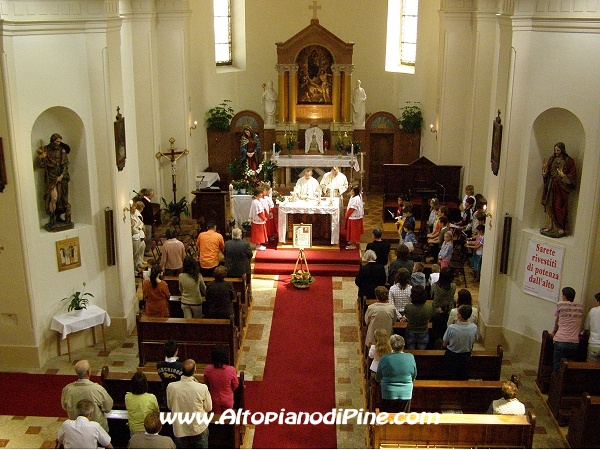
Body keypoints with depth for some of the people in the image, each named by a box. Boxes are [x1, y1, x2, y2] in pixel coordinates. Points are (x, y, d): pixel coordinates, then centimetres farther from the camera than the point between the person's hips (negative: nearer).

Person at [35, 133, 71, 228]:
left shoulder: (62, 150, 4)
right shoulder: (46, 150, -1)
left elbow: (66, 165, 3)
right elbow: (40, 165, -2)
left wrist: (61, 176, -9)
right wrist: (40, 158, -22)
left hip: (61, 177, 3)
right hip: (51, 177, -3)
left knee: (62, 198, 5)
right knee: (54, 197, -14)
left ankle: (58, 217, 19)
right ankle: (52, 220, -10)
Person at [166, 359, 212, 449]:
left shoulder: (171, 387, -19)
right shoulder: (202, 388, -24)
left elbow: (170, 406, 0)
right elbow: (208, 408, -7)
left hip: (180, 430, 1)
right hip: (199, 428, -1)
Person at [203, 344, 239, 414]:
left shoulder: (208, 370, -23)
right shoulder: (231, 370, -28)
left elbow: (206, 385, -5)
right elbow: (235, 386, -11)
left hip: (214, 400, 1)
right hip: (227, 400, -1)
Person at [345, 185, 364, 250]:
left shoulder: (355, 199, -29)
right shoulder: (359, 196, 2)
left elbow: (352, 208, -25)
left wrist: (347, 215, -9)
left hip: (354, 217, -10)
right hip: (357, 216, 10)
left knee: (353, 230, 1)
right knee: (355, 230, 22)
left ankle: (353, 245, 10)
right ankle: (354, 241, 36)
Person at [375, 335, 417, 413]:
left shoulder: (385, 358, -13)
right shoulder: (410, 357, -8)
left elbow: (378, 378, 1)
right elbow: (414, 376, 7)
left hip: (389, 395, -1)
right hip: (406, 394, 2)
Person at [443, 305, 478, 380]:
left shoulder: (451, 328, -28)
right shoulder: (474, 327, -19)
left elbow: (444, 344, -13)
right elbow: (474, 341, 0)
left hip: (452, 357, -2)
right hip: (466, 357, 3)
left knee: (451, 379, 18)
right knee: (464, 379, 23)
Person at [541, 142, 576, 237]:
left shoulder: (569, 161, -6)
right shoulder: (552, 159, 10)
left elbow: (573, 175, -7)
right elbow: (547, 173, 15)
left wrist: (563, 176, -22)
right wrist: (544, 168, -4)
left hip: (561, 187, -5)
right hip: (551, 186, 5)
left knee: (559, 208, -5)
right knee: (549, 206, 5)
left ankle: (560, 228, 2)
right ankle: (550, 227, 12)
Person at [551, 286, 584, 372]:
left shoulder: (560, 304, -2)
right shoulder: (580, 306, 6)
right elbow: (580, 320, 14)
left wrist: (554, 332, 28)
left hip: (561, 340, -3)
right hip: (574, 342, 3)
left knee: (557, 365, 4)